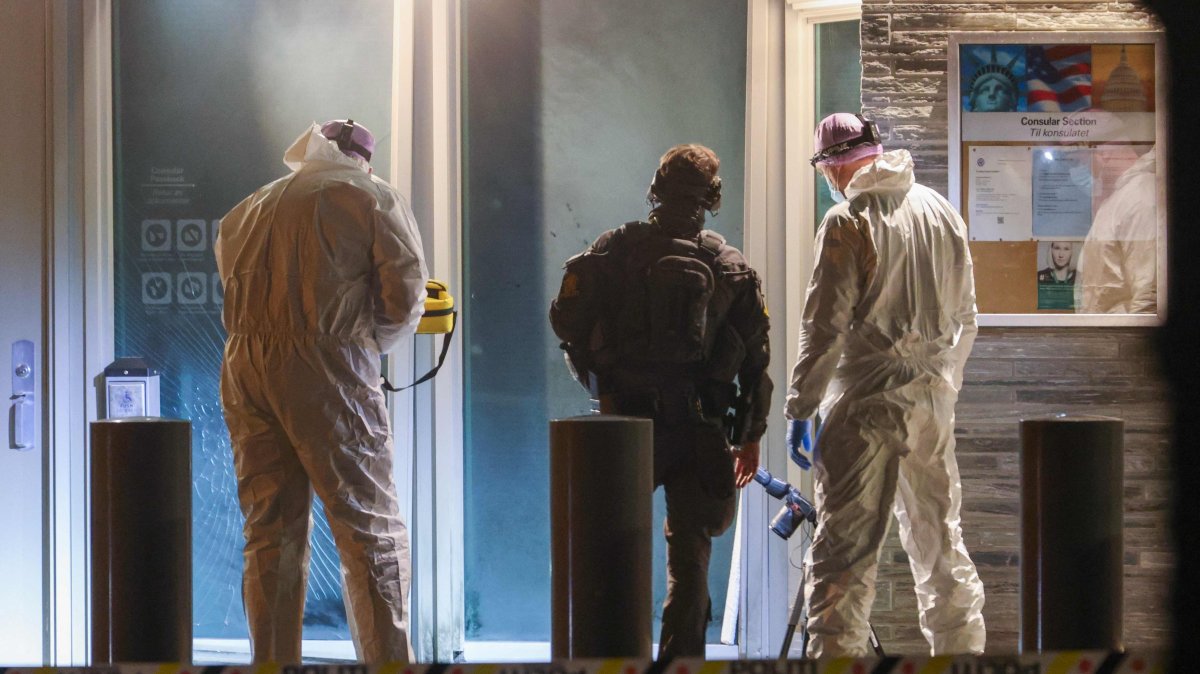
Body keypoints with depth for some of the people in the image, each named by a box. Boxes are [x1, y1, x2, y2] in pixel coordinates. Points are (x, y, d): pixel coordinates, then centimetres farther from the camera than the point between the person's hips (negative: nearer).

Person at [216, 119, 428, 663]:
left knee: (269, 532, 9)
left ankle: (273, 662, 8)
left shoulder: (246, 211, 23)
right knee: (370, 528, -2)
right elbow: (405, 294, -3)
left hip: (244, 368, 5)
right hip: (325, 369, -5)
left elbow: (235, 290, 14)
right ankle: (387, 659, -6)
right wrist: (371, 340, 15)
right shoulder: (370, 198, 8)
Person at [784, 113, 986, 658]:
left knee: (843, 549, -6)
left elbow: (826, 325, -12)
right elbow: (965, 319, 15)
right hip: (932, 399, 6)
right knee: (940, 541, 15)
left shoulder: (848, 220, -9)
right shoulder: (942, 211, 10)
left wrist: (800, 408, -7)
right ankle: (961, 649, 19)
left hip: (867, 402, -6)